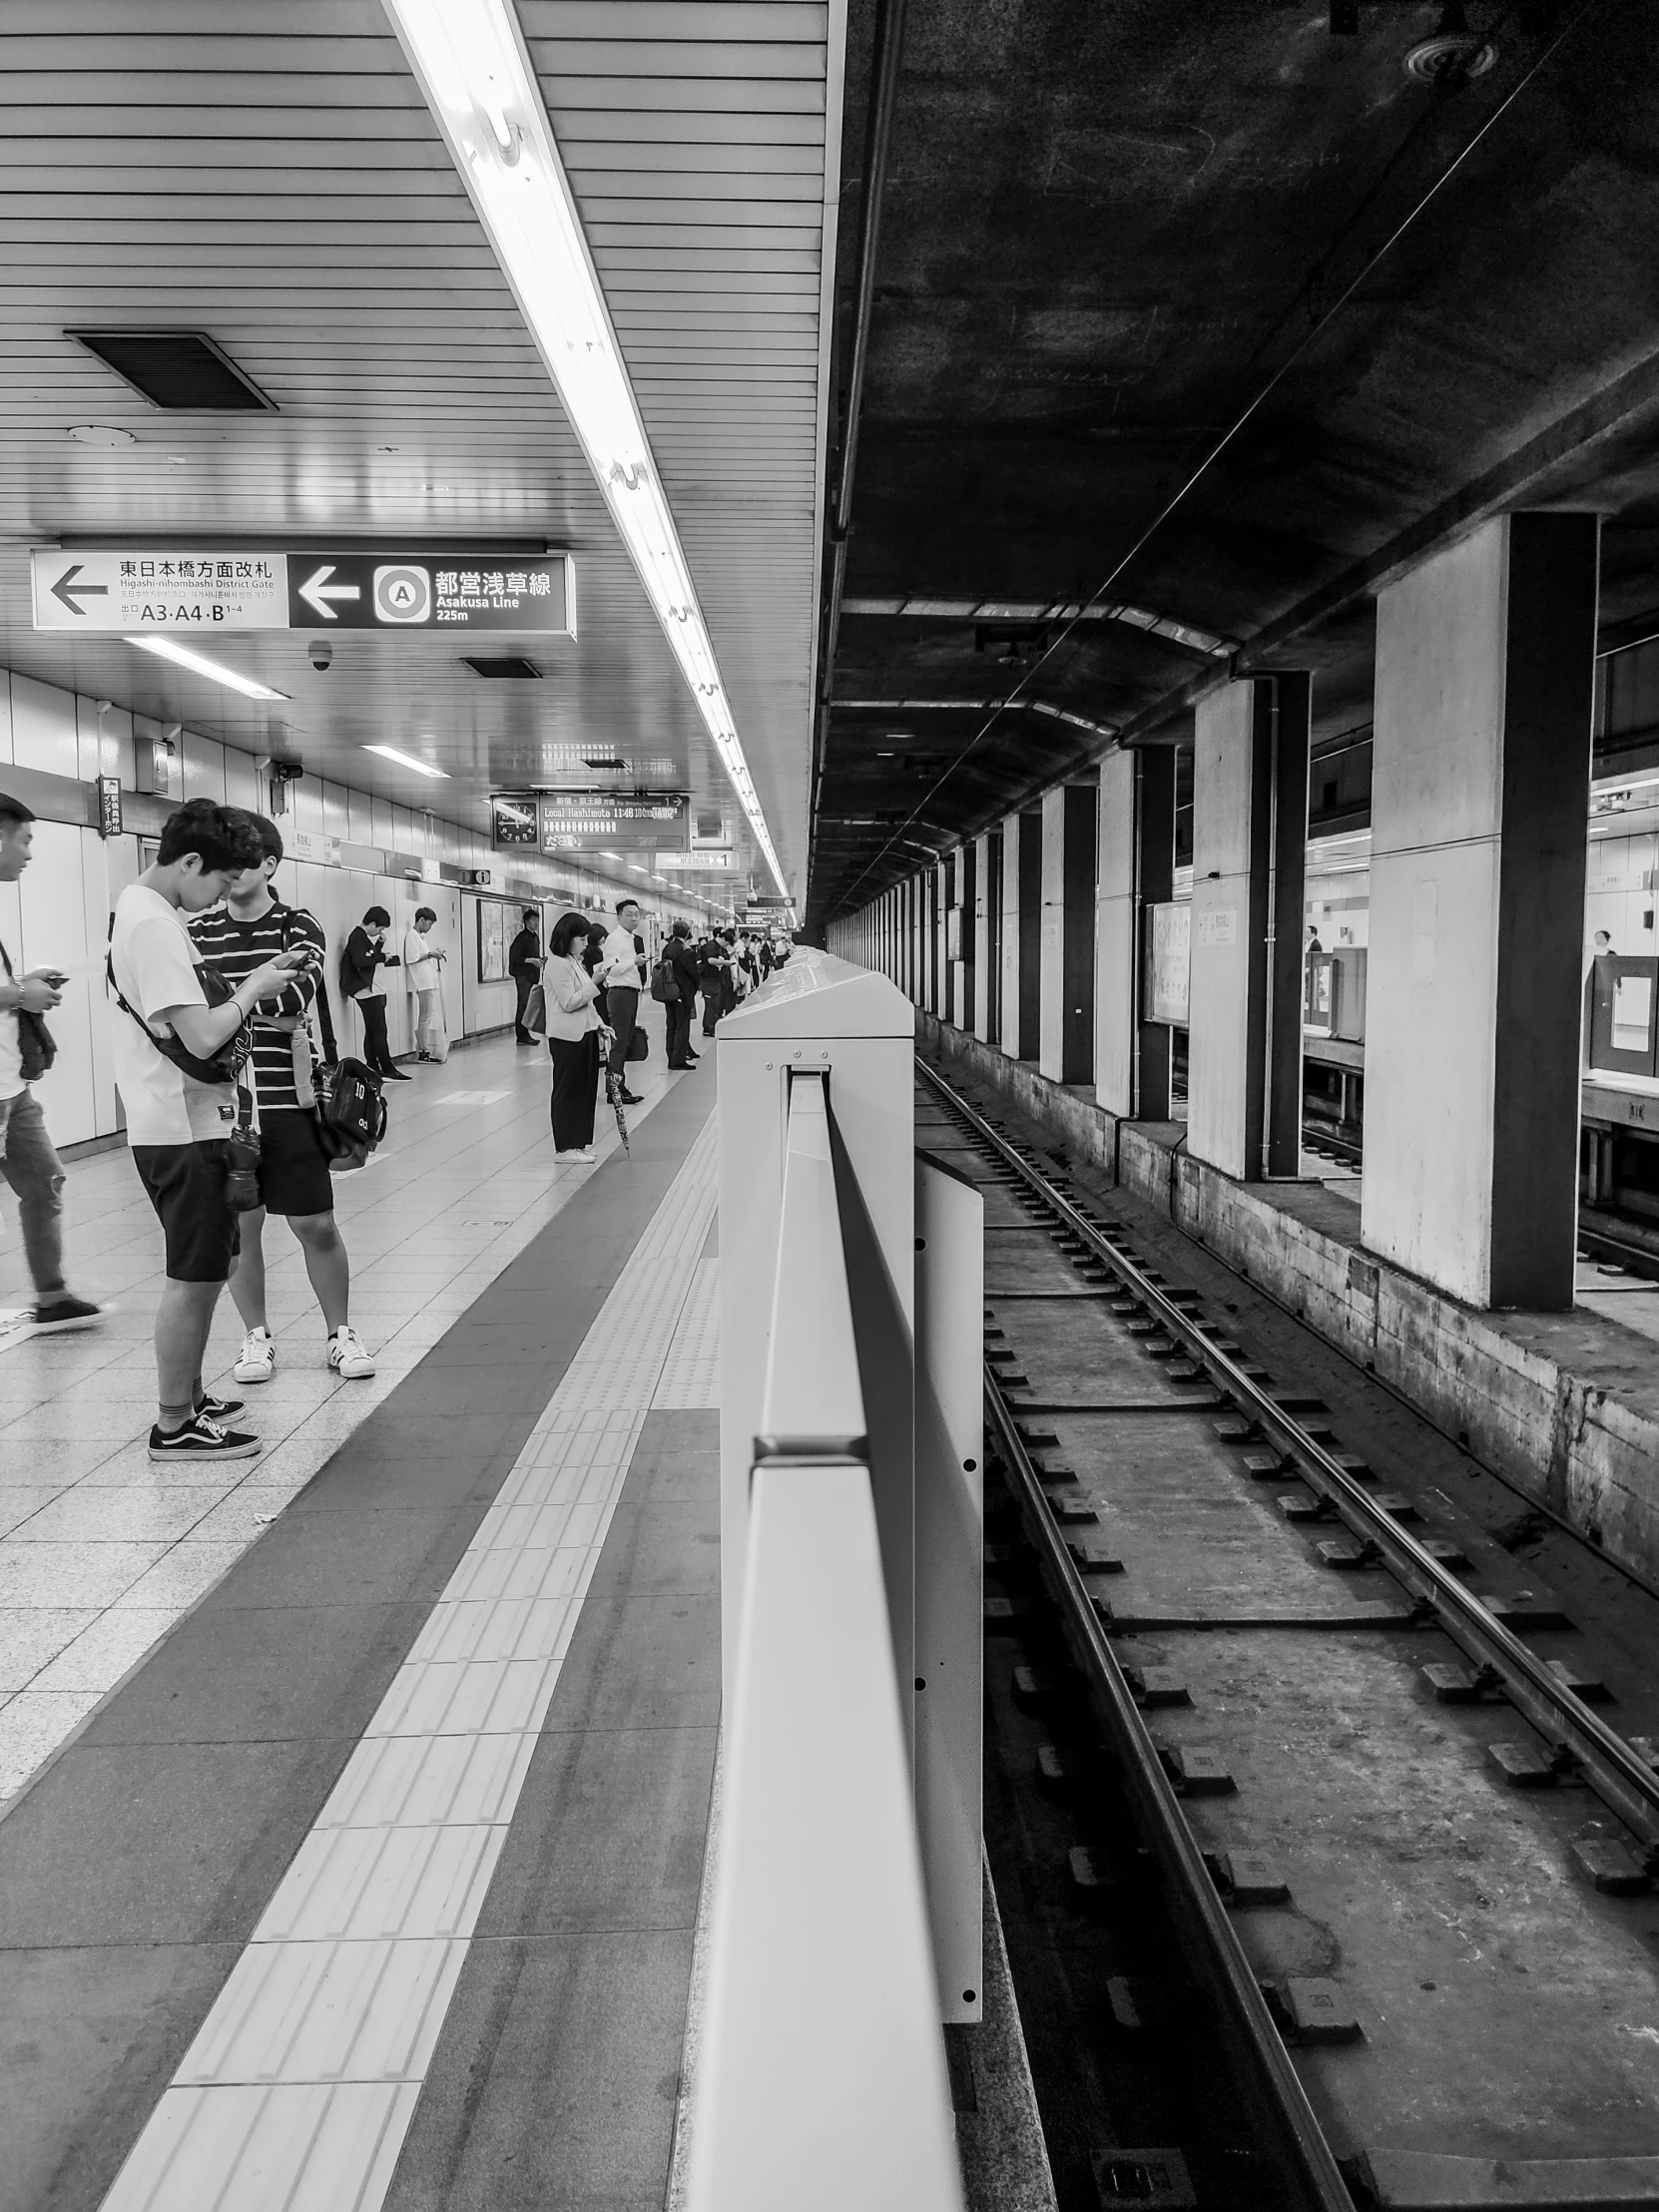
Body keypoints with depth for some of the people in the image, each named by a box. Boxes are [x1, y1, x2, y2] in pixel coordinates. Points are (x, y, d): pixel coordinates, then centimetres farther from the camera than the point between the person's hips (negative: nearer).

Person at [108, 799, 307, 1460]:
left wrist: (250, 982, 6)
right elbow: (202, 1036, -24)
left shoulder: (139, 909, 13)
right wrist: (253, 988, -8)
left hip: (182, 1123, 10)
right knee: (194, 1276, -2)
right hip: (182, 1128, -10)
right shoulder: (154, 923, -19)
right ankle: (173, 1426, 8)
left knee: (206, 1270, 19)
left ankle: (189, 1399, 30)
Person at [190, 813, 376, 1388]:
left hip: (288, 1103, -2)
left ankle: (341, 1334, 21)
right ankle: (256, 1336, 26)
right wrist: (262, 1011, -13)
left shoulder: (299, 927, -2)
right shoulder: (198, 933, 7)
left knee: (316, 1226, 4)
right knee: (240, 1226, 9)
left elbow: (292, 999, -18)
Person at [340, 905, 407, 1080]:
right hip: (368, 991, -10)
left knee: (371, 1032, 9)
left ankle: (373, 1070, 11)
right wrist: (381, 957, -14)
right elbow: (359, 961, -23)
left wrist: (380, 944, 8)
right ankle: (388, 1071, -10)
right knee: (380, 1032, -10)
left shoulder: (364, 936, 17)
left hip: (374, 991, 10)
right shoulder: (358, 937, -12)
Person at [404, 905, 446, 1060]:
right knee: (426, 1017, -7)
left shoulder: (420, 936, 18)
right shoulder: (412, 935, -10)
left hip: (429, 982, 10)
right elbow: (411, 959, -18)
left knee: (426, 1017, 9)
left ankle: (425, 1050, 12)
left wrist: (434, 953, 8)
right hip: (422, 983, -10)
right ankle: (424, 1052, -4)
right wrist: (430, 954, -13)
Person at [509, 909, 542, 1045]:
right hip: (522, 975, -8)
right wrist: (532, 960, -19)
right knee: (523, 1005, -8)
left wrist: (540, 960, 6)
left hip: (532, 976, 8)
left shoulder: (535, 937, 15)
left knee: (529, 1006, 9)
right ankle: (521, 1036, -5)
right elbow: (514, 958, -15)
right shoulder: (522, 937, -11)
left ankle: (525, 1035, 13)